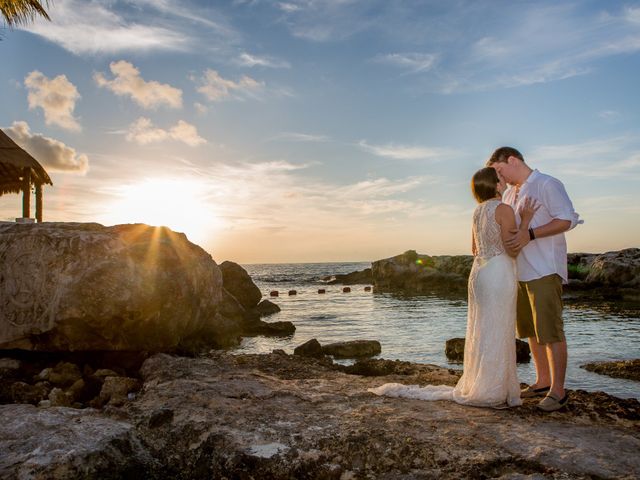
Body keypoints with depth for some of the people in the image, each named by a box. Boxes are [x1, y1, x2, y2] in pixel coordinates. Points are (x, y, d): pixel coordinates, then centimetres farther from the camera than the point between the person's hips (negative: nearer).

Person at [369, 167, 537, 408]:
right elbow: (512, 250, -13)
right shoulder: (504, 209, -12)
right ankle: (490, 394, 6)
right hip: (499, 275, -8)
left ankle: (475, 387, 22)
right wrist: (525, 220, -9)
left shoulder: (478, 210, 12)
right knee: (496, 334, -1)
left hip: (479, 273, 8)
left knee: (482, 333, 14)